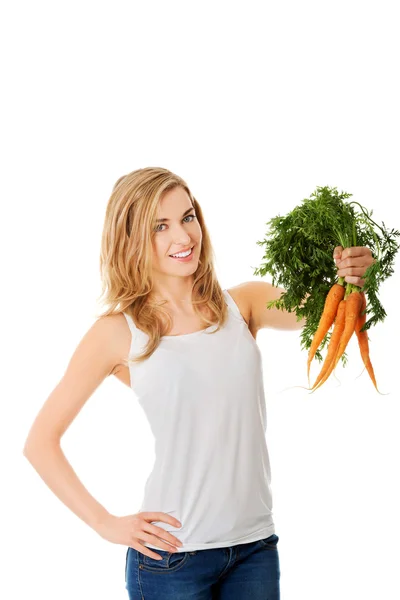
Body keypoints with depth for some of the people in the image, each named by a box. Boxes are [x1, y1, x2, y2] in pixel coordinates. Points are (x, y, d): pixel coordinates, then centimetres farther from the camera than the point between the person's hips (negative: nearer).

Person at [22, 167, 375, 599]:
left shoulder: (245, 304, 2)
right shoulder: (119, 332, -6)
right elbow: (40, 442, -2)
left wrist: (352, 281, -31)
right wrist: (105, 524, -6)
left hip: (257, 547, 3)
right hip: (171, 553, -3)